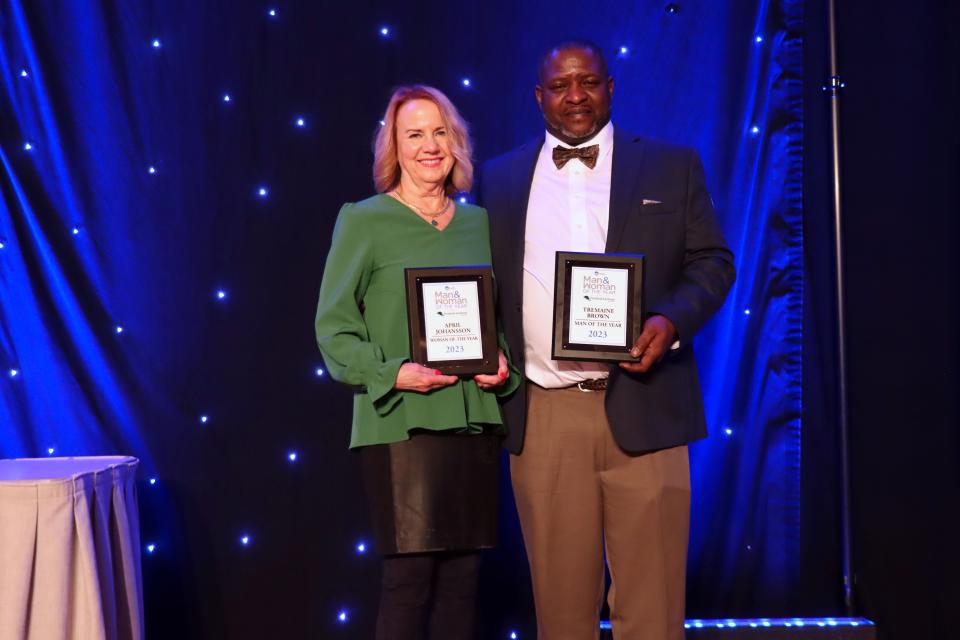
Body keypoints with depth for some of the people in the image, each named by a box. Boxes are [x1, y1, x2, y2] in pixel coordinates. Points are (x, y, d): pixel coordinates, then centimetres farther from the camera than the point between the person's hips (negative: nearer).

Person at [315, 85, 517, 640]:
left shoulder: (479, 223, 13)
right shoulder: (363, 221, 0)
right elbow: (334, 328, -3)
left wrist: (503, 366, -1)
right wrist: (393, 373, -17)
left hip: (475, 420, 4)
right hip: (401, 421, -4)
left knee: (463, 574, 7)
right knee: (410, 575, -6)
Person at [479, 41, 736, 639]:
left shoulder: (672, 166, 8)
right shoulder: (500, 177, 13)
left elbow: (712, 260, 6)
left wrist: (671, 320, -12)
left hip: (641, 407, -1)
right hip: (541, 414, 2)